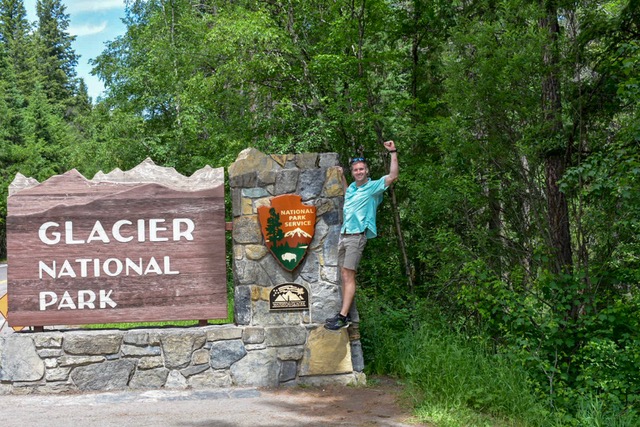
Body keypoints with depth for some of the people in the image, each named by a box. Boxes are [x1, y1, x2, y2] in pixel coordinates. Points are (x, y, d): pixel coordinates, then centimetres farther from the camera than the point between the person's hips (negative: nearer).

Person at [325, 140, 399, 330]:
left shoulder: (373, 186, -2)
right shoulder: (351, 187, 18)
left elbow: (393, 176, -15)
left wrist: (393, 153, -16)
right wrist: (341, 176, 34)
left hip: (357, 236, -7)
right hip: (343, 234, 7)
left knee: (349, 277, -11)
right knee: (344, 276, 6)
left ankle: (343, 317, -13)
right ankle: (344, 314, 11)